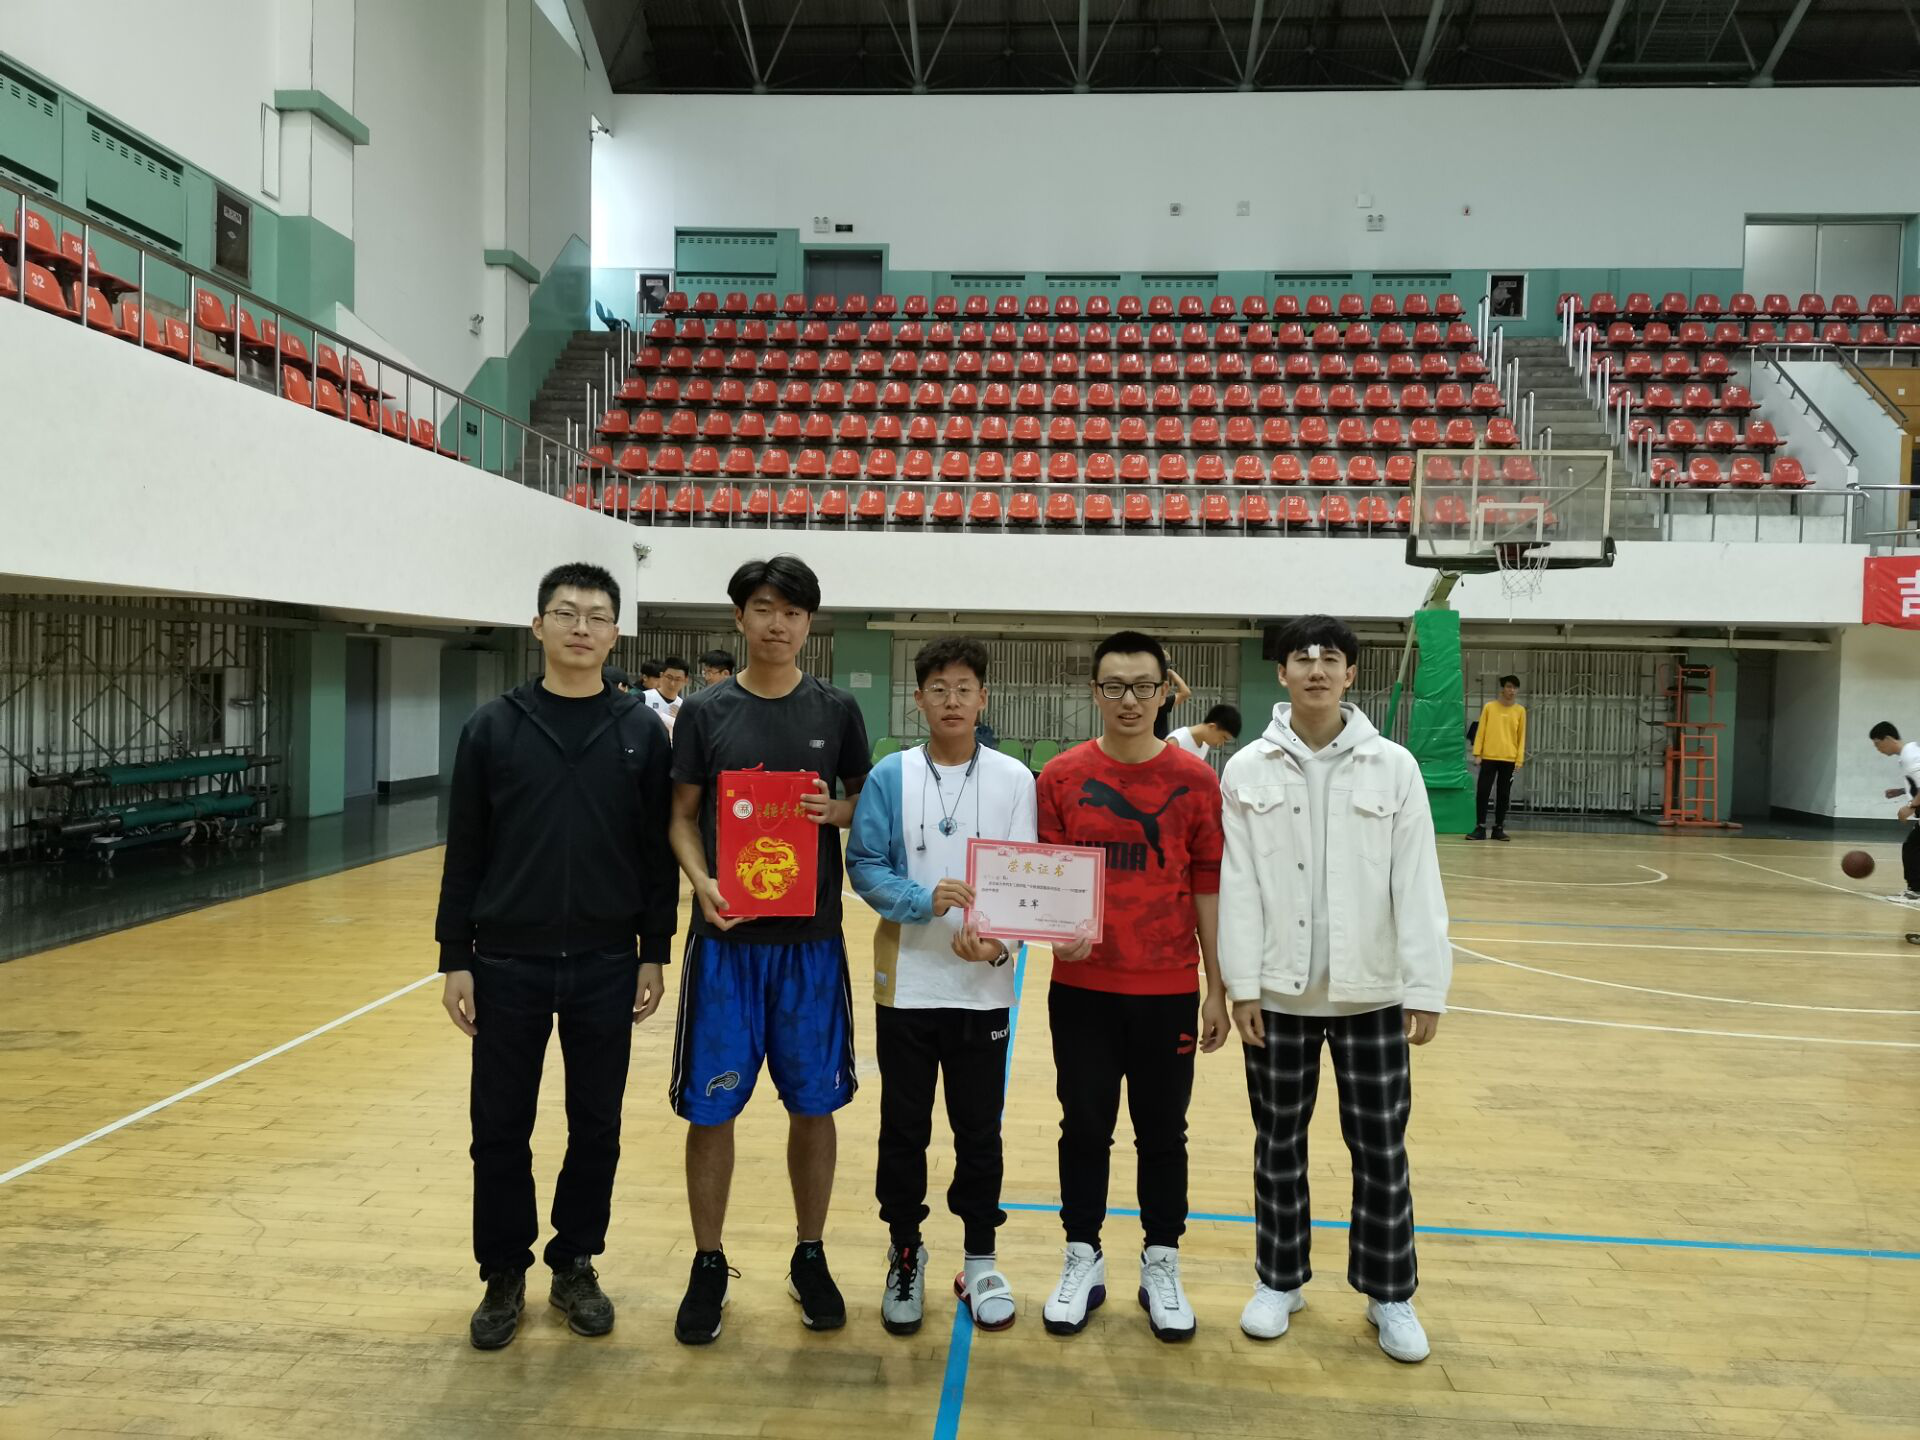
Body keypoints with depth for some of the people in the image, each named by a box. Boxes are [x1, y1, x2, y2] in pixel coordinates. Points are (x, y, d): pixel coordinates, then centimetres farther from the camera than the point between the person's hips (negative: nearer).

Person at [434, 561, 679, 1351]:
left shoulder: (641, 730, 0)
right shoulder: (493, 725, 0)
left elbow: (659, 851, 2)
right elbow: (464, 850, 1)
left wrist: (654, 953, 0)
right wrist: (454, 957, -2)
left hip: (606, 966, 0)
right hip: (508, 963, 0)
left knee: (596, 1129, 11)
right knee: (500, 1129, 9)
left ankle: (576, 1266, 31)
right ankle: (504, 1274, 29)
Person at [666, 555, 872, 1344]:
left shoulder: (836, 710, 3)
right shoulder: (705, 710, 1)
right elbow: (683, 816, 2)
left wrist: (835, 812, -13)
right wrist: (701, 882, -15)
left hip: (812, 936, 1)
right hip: (726, 935, 0)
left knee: (813, 1103, 9)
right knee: (711, 1107, 6)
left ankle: (809, 1258, 28)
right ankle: (708, 1265, 25)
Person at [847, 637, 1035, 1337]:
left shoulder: (1014, 779, -2)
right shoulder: (890, 776, -3)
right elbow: (864, 866, -6)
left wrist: (998, 939, -21)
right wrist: (925, 900, -23)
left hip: (984, 986, 0)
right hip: (907, 982, 0)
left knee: (980, 1128, 12)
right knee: (904, 1128, 12)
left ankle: (981, 1259, 29)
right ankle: (905, 1254, 30)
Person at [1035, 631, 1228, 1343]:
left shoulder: (1194, 780, -2)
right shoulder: (1062, 776, -2)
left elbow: (1208, 885, 1)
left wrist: (1217, 990, 2)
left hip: (1168, 990, 0)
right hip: (1082, 987, 0)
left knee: (1163, 1132, 12)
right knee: (1085, 1127, 12)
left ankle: (1161, 1266, 29)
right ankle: (1083, 1261, 29)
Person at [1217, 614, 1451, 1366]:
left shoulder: (1394, 767, -3)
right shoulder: (1248, 770, -2)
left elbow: (1418, 883, -4)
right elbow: (1237, 885, -4)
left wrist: (1427, 986, -7)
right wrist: (1241, 984, -7)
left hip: (1371, 991, 0)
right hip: (1278, 990, 1)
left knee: (1381, 1147, 9)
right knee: (1279, 1141, 13)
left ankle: (1390, 1293, 27)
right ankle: (1280, 1279, 31)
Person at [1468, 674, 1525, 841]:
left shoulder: (1520, 710, 6)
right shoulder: (1489, 707, 4)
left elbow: (1521, 736, 7)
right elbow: (1481, 731, 4)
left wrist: (1520, 759, -1)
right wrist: (1477, 753, -3)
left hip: (1509, 759, 1)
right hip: (1489, 757, -1)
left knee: (1504, 795, 4)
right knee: (1482, 792, -5)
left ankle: (1498, 828, 12)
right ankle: (1480, 828, 0)